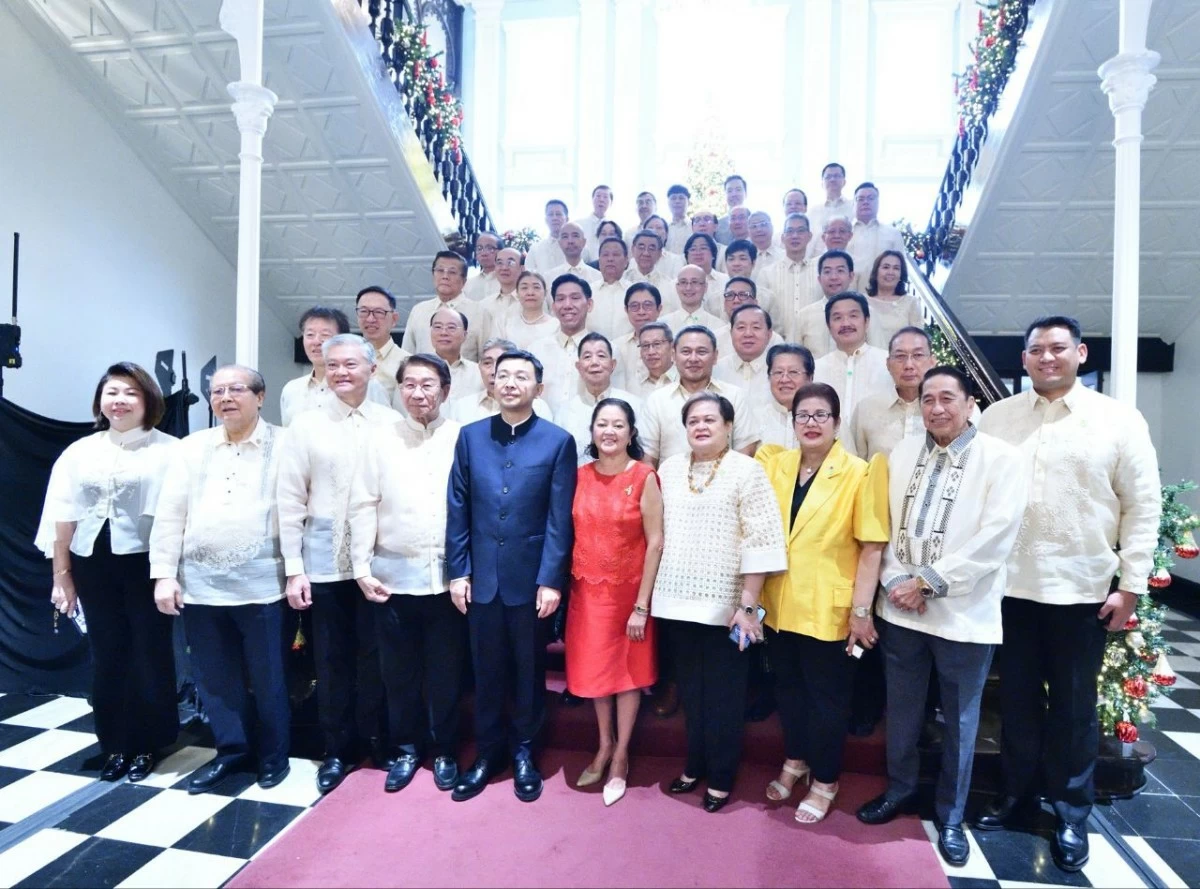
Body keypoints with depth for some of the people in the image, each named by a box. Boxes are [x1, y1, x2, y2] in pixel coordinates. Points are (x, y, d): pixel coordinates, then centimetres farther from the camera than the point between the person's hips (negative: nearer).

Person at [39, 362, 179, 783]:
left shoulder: (169, 450, -6)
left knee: (151, 656, 7)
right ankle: (114, 745, 26)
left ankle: (146, 745, 23)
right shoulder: (80, 452, 8)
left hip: (146, 563, -4)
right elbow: (64, 515, 10)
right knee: (107, 657, 12)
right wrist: (62, 575, 8)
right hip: (94, 565, 4)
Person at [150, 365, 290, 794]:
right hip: (200, 584, 4)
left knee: (267, 677, 7)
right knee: (214, 677, 14)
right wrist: (164, 574, 1)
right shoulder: (191, 448, 9)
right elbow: (169, 515, 7)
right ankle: (231, 750, 33)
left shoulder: (284, 444, -2)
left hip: (261, 584, -4)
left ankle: (273, 754, 26)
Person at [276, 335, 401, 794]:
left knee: (375, 655, 10)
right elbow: (290, 502, 1)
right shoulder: (306, 426, 1)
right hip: (325, 562, 1)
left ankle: (374, 741, 30)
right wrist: (294, 568, -2)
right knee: (331, 659, 11)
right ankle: (336, 749, 29)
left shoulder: (392, 424, -1)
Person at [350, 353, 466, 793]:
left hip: (447, 577, -1)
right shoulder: (381, 437, 2)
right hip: (393, 575, 1)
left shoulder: (462, 438, 0)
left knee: (446, 673, 11)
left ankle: (444, 751, 30)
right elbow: (363, 506, 2)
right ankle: (405, 749, 32)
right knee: (399, 672, 13)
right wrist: (362, 567, -4)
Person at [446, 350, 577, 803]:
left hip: (532, 578, -2)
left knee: (530, 671, 13)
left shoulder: (558, 441, -5)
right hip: (482, 578, 2)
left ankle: (524, 752, 32)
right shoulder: (470, 436, 4)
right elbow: (457, 509, 4)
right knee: (486, 671, 14)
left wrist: (551, 580, -10)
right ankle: (488, 752, 33)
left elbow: (560, 519, -7)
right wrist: (458, 571, 0)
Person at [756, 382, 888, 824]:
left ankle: (824, 780, 32)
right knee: (788, 686, 19)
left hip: (828, 609, -4)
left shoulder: (859, 473, -10)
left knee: (825, 695, 12)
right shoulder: (775, 465, 2)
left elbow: (872, 547, -11)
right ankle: (795, 760, 41)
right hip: (780, 604, 4)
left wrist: (861, 610, -13)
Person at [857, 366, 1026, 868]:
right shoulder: (903, 453, 7)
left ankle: (950, 816, 31)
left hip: (964, 613, -3)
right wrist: (896, 581, -9)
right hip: (901, 608, 3)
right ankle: (899, 789, 38)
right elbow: (882, 523, 4)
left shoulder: (1001, 458, -5)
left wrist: (928, 581, -15)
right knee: (901, 710, 17)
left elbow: (996, 537, -14)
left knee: (959, 721, 12)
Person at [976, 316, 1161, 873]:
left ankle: (1071, 814, 29)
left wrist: (1131, 585, -5)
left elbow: (1143, 507, -1)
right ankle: (1016, 792, 33)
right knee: (1018, 698, 14)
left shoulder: (1119, 420, -1)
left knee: (1073, 706, 12)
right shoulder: (996, 418, 4)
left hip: (1082, 591, -1)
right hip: (1010, 586, 2)